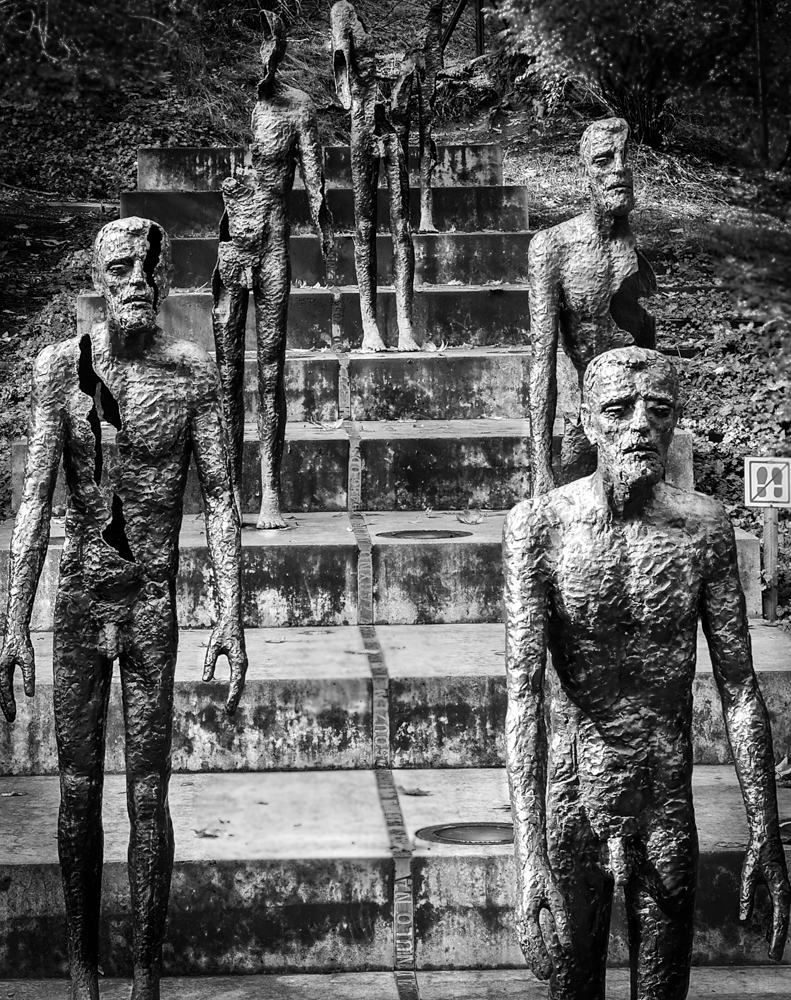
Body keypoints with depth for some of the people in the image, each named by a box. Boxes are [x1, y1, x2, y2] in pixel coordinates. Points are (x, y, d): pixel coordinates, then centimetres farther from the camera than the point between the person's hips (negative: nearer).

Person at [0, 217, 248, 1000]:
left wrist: (230, 614, -9)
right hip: (77, 603, 1)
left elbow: (218, 499, -2)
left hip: (153, 606, -1)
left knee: (149, 794, 0)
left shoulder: (192, 372, -4)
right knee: (78, 789, 7)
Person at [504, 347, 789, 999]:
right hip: (572, 814, -2)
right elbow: (522, 692, -20)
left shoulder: (704, 525, -5)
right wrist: (529, 859, -28)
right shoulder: (540, 524, -13)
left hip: (670, 812, 2)